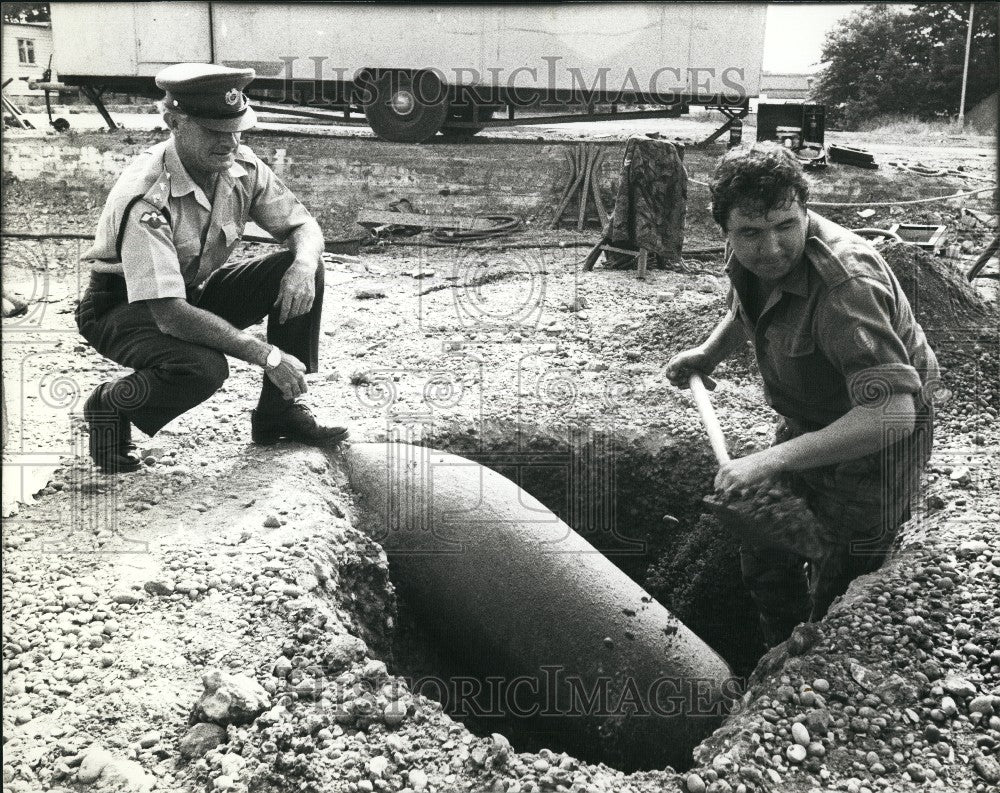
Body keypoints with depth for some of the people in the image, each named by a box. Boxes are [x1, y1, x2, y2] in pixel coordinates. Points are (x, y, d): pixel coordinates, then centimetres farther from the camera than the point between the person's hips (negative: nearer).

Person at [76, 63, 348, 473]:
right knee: (203, 368, -36)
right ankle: (109, 406, -3)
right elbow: (170, 315, -37)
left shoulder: (240, 167, -13)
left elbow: (303, 225, 0)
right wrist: (267, 355, -37)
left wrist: (303, 265, -26)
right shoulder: (146, 197, -33)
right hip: (123, 308, -6)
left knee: (302, 270, -14)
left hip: (195, 292, 7)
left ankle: (279, 411, -2)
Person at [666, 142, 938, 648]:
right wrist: (708, 353, 0)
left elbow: (891, 415, -44)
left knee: (838, 599, 5)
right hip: (805, 425, 8)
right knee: (764, 559, 19)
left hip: (875, 441, -8)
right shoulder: (747, 254, -10)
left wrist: (772, 461, -46)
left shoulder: (846, 281, -37)